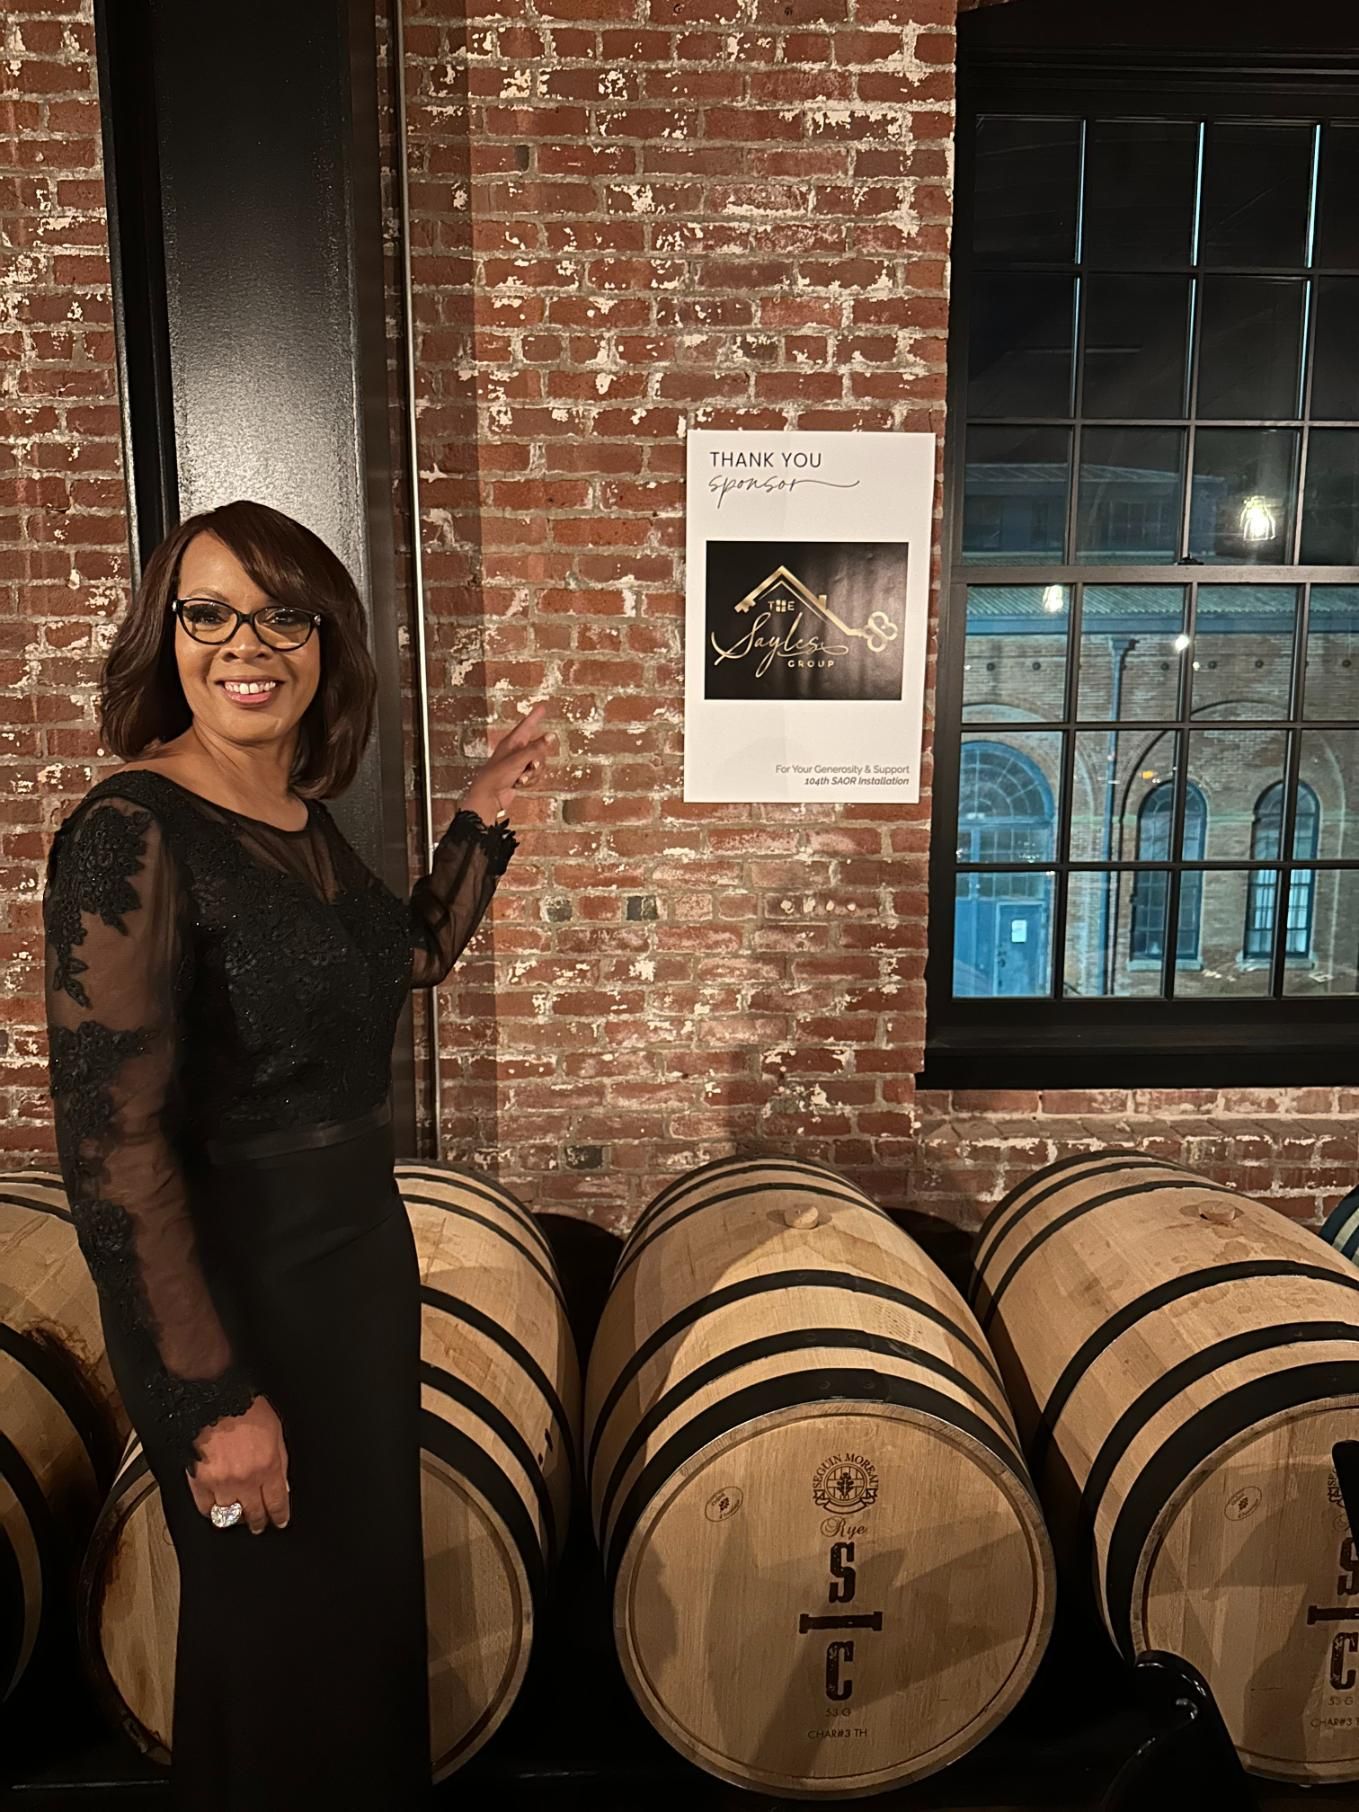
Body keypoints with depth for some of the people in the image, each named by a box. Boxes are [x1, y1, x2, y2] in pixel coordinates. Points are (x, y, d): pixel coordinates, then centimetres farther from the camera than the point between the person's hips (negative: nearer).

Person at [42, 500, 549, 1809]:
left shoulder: (302, 819, 2)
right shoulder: (132, 836, -21)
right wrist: (212, 1401, -21)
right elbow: (111, 1146, -24)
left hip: (360, 1248, 8)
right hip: (238, 1289, -8)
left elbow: (412, 958, 19)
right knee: (280, 1623, 15)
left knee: (373, 1574, 28)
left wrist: (483, 819, 10)